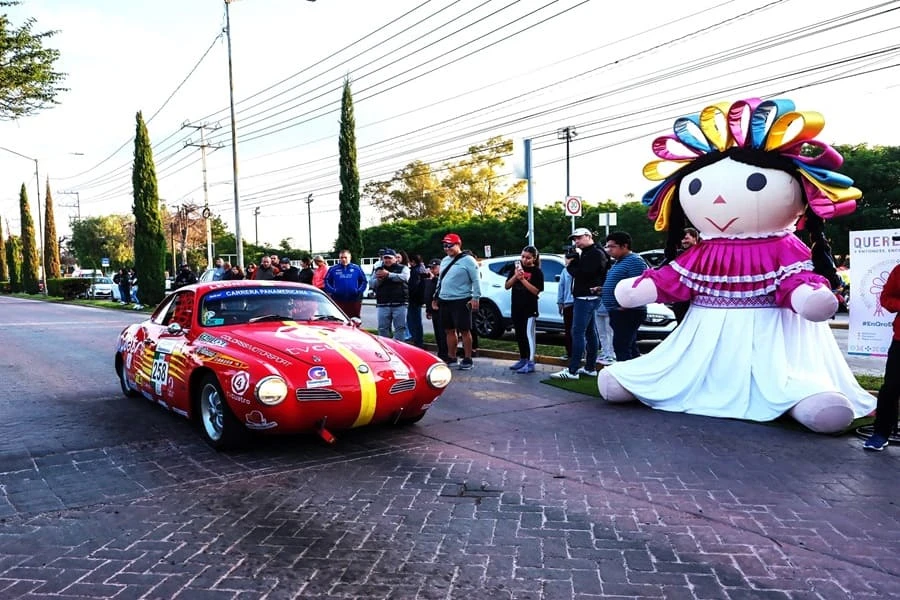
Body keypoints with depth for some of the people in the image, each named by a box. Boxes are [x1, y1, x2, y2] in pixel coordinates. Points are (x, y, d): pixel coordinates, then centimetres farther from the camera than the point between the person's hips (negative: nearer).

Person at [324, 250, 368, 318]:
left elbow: (364, 281, 10)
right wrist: (332, 291, -8)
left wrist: (359, 291, -5)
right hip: (338, 301, 0)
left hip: (354, 301, 1)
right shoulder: (333, 269, 6)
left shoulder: (357, 268, 7)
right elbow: (327, 281, 7)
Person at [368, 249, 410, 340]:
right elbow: (371, 284, 9)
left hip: (399, 304, -3)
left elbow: (404, 277, -14)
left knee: (400, 327, -2)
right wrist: (378, 279, -12)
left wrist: (388, 275, -17)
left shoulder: (403, 268, 8)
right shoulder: (378, 270, 18)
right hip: (382, 304, 3)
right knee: (383, 328, 5)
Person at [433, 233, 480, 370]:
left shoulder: (467, 260, -9)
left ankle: (468, 359, 4)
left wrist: (475, 297, -19)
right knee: (449, 330, 13)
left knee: (464, 331, -3)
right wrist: (436, 297, 20)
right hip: (444, 301, 8)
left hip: (461, 301, -7)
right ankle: (451, 357, 23)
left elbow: (476, 280, -12)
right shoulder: (445, 260, 15)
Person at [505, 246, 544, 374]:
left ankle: (530, 363, -6)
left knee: (529, 335, -7)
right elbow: (507, 286, 6)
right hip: (516, 308, 6)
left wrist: (522, 279, -19)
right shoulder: (516, 268, 9)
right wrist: (515, 276, -11)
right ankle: (523, 359, 25)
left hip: (530, 309, -6)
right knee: (519, 335, 13)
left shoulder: (537, 272, -5)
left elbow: (536, 291, -14)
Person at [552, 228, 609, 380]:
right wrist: (574, 261, -1)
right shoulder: (586, 254, 20)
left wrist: (570, 265, -7)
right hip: (585, 297, 11)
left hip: (586, 297, -11)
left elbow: (582, 274, -22)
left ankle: (572, 370, -12)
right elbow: (578, 270, 15)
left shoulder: (596, 254, -12)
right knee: (590, 333, 11)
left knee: (578, 333, -12)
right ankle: (590, 368, 17)